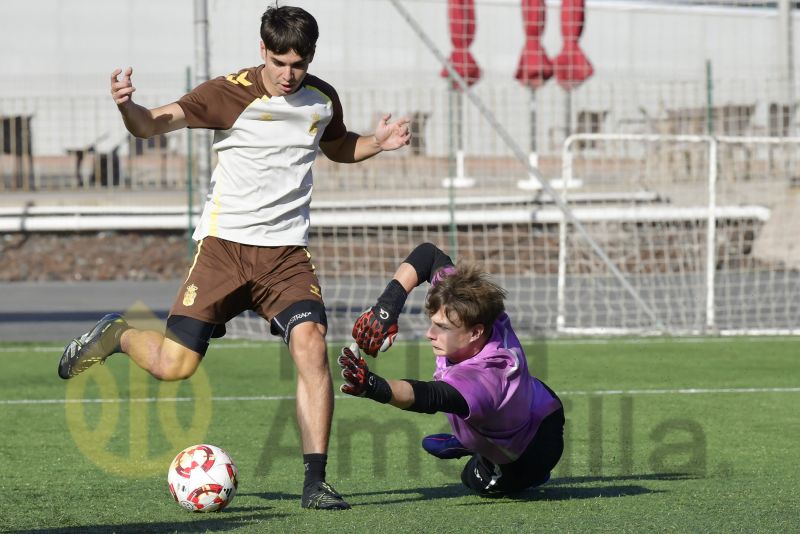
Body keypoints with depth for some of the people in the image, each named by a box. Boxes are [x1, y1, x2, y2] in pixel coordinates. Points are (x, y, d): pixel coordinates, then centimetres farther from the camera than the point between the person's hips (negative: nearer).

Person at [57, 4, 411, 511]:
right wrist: (128, 106, -35)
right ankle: (117, 335, 27)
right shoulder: (231, 93, -8)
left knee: (311, 345, -21)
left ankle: (316, 482, -16)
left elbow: (338, 147, 29)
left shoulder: (323, 99, 7)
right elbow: (153, 124, -12)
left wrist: (378, 143, 9)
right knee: (173, 365, -9)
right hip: (225, 242, -3)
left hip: (287, 251, 3)